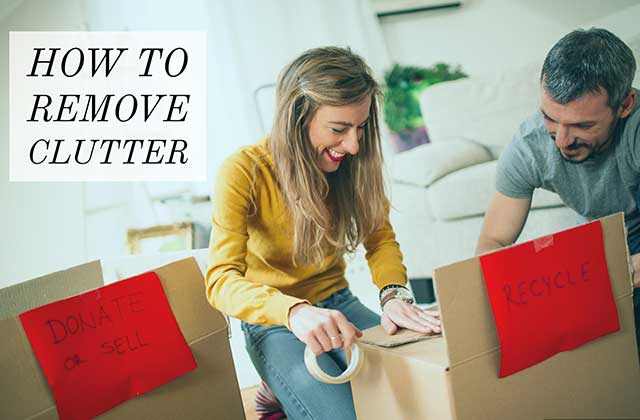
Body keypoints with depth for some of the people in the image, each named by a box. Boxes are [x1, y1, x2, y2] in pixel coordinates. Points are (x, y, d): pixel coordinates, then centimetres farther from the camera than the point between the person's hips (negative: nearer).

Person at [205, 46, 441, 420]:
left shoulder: (353, 162, -7)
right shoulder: (244, 172, -22)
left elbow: (381, 240, -1)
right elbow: (222, 280, -30)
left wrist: (395, 294, -24)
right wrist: (295, 312, -50)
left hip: (338, 305, 5)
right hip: (274, 323, -5)